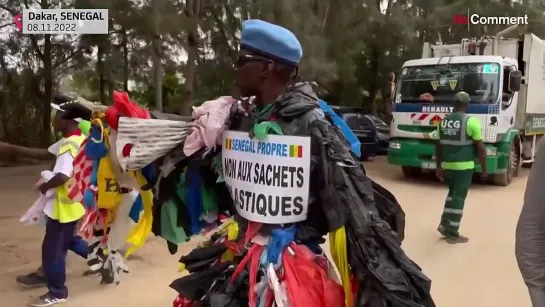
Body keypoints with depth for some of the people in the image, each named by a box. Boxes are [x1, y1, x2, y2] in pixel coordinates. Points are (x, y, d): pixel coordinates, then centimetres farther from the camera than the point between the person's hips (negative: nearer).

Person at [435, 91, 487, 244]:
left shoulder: (443, 121, 7)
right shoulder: (471, 121, -11)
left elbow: (439, 146, 12)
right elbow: (480, 147, -10)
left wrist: (439, 166, 20)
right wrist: (484, 168, -1)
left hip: (447, 165, 6)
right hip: (464, 166, -6)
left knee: (453, 193, 22)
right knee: (458, 198, 1)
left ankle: (444, 224, 16)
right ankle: (452, 233, 6)